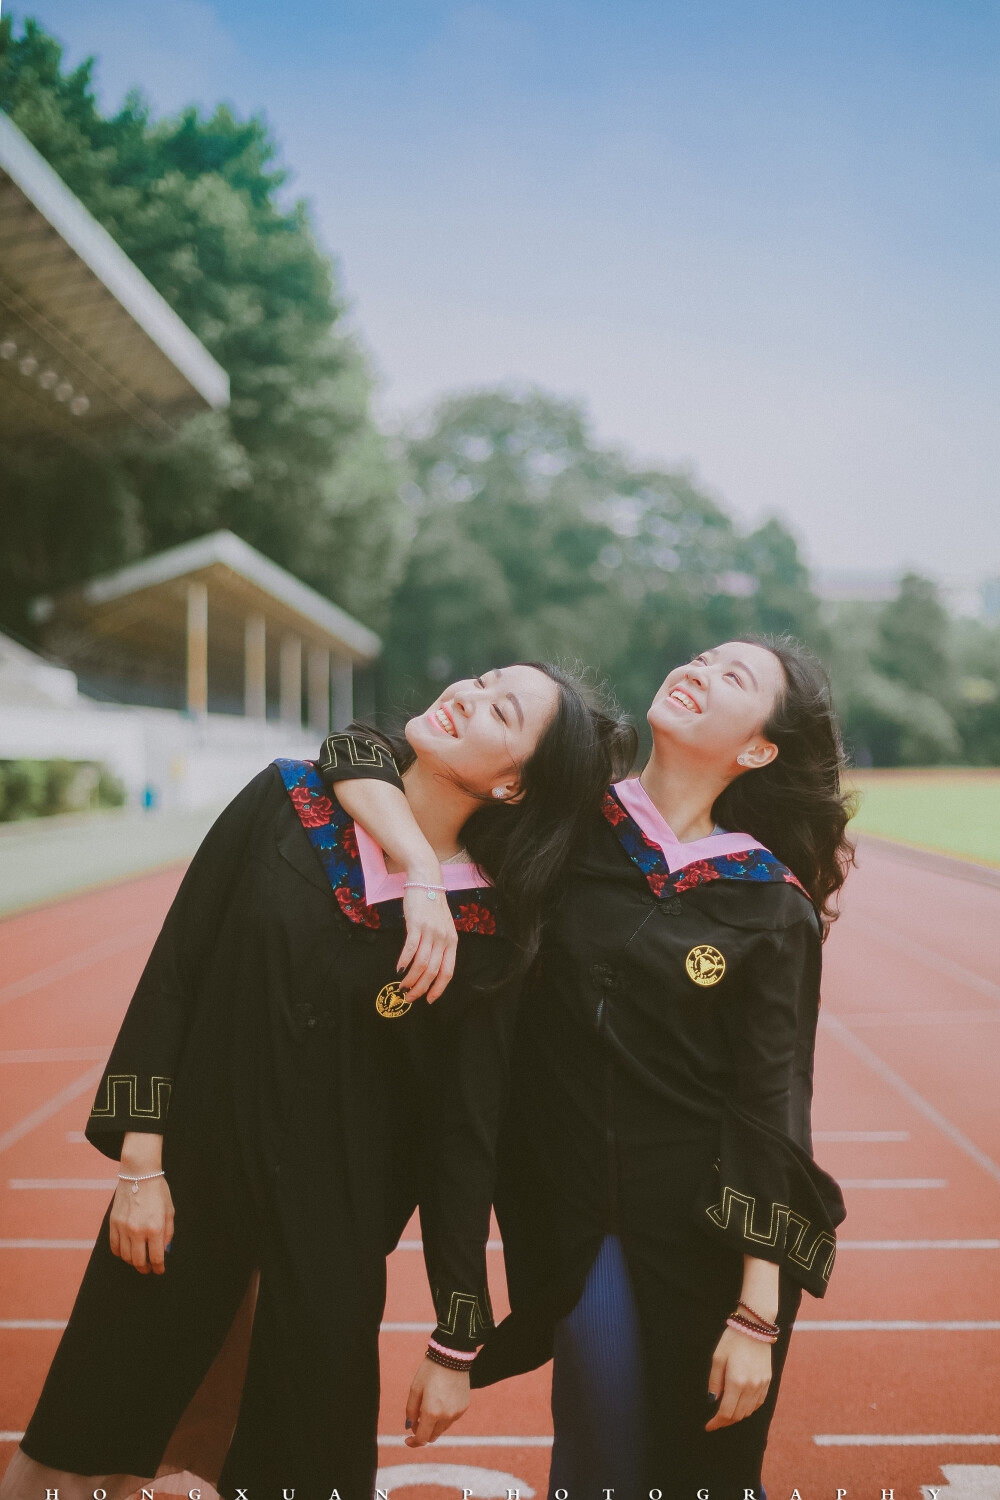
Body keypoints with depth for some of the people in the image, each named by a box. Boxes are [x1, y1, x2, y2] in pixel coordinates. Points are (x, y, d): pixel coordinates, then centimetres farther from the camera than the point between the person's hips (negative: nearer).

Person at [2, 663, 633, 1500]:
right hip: (194, 1174, 1)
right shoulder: (287, 803, -8)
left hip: (339, 1218, -1)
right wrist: (141, 1161, -7)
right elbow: (172, 971, -4)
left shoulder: (491, 931, -11)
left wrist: (456, 1344, -4)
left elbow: (464, 1136, -7)